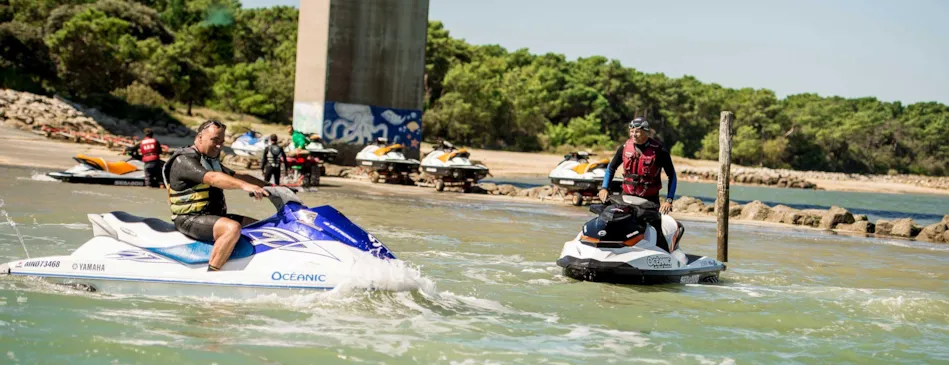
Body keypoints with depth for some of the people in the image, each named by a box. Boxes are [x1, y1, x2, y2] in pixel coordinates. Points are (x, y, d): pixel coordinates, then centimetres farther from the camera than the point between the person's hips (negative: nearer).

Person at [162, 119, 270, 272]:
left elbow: (238, 177, 18)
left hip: (213, 216, 10)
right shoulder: (184, 160, -13)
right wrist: (244, 186, -42)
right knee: (232, 228, -34)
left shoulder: (211, 161, 20)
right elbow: (212, 178, -30)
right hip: (190, 219, -10)